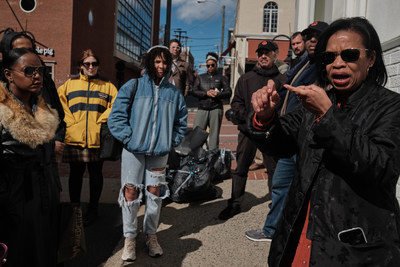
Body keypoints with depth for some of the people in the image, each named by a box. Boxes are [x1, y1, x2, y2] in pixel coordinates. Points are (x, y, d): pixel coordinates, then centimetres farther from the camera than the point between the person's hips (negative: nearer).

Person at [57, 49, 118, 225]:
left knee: (95, 173, 9)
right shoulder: (70, 84, 11)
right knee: (75, 174, 8)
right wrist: (70, 122, -5)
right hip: (74, 138, 1)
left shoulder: (107, 86, 8)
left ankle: (93, 208, 24)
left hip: (97, 138, 0)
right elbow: (60, 103, 6)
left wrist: (100, 121, -10)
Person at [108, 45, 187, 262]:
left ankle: (151, 234, 27)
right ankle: (130, 238, 17)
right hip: (134, 150, -2)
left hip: (160, 152, 2)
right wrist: (129, 138, -10)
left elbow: (181, 122, 16)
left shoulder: (174, 93, 7)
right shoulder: (133, 87, -1)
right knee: (131, 192, 1)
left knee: (155, 193, 8)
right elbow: (116, 117, -3)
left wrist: (171, 142, 7)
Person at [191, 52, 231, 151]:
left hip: (216, 109, -1)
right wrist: (206, 93, -8)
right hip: (202, 109, 1)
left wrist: (217, 94, -10)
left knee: (214, 134, 0)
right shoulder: (200, 77, 18)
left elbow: (228, 92, 6)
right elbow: (194, 92, 7)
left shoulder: (221, 78, 14)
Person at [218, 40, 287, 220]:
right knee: (240, 168, 6)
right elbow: (236, 102, 9)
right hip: (248, 130, 2)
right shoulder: (245, 79, 11)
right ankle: (235, 204, 18)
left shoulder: (282, 80, 5)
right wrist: (248, 117, -7)